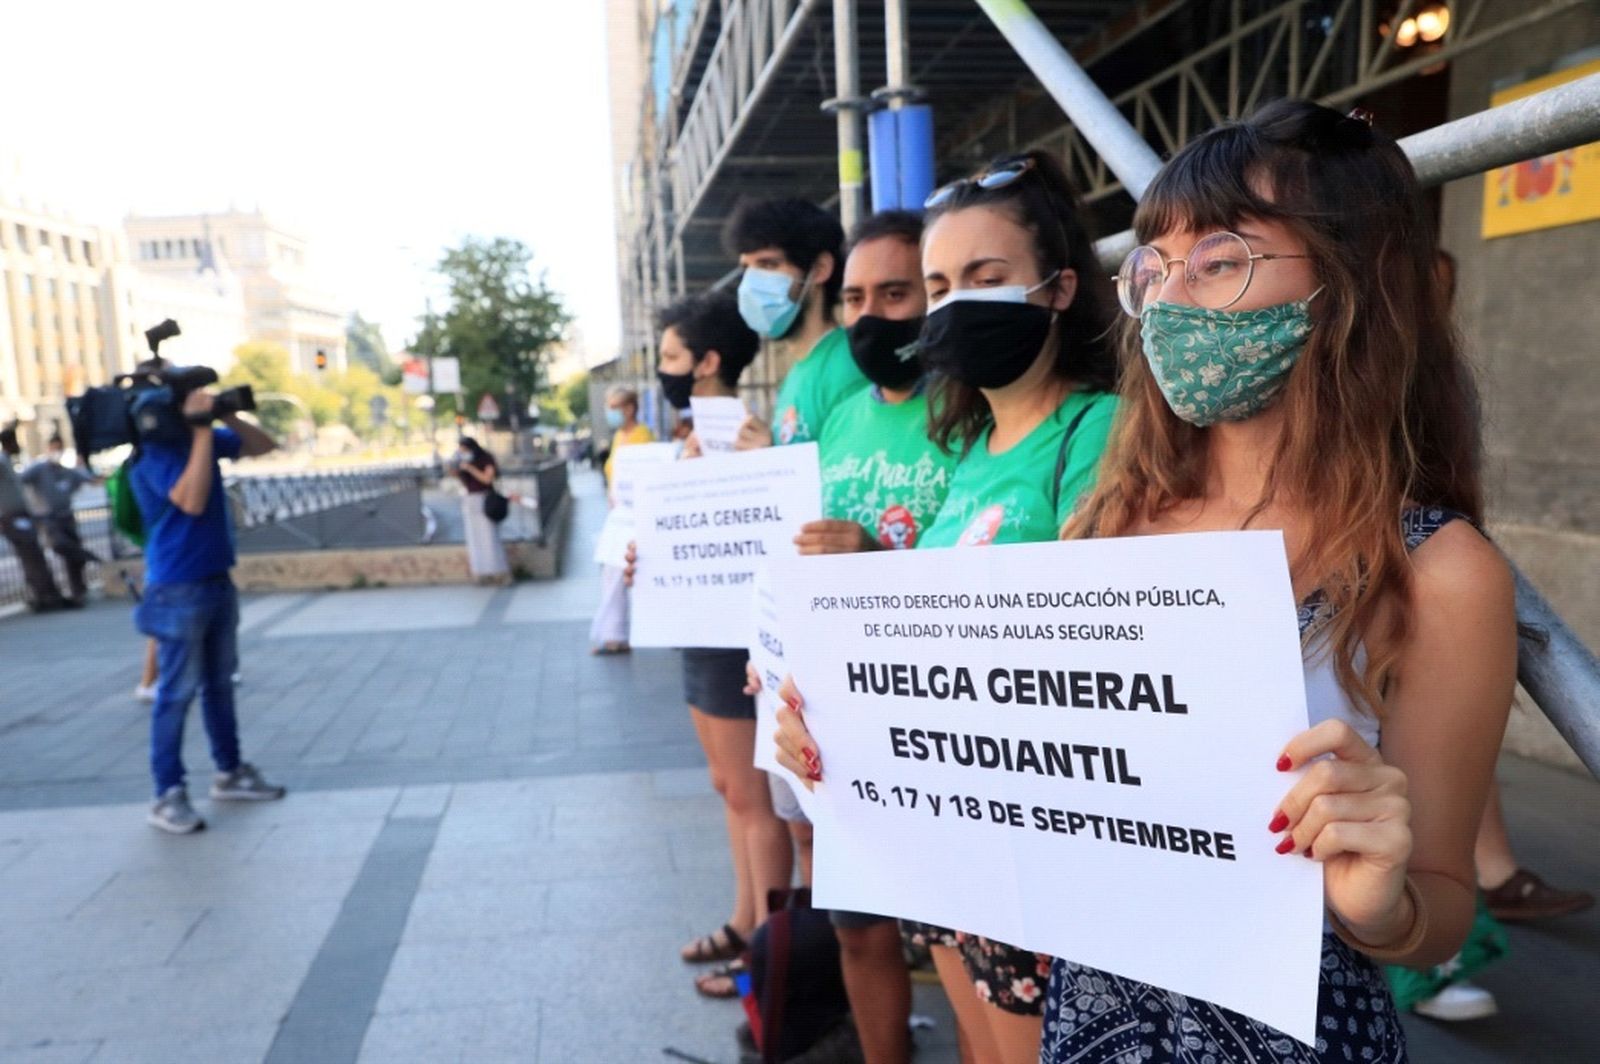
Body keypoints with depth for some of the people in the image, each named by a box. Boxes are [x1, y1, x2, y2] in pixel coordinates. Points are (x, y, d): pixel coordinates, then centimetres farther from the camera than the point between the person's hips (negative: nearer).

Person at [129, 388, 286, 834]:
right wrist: (204, 431, -26)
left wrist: (227, 417, -6)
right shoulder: (153, 453, -16)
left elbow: (263, 445, 13)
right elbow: (192, 501, -29)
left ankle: (229, 773, 27)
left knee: (220, 683, 16)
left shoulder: (200, 438, 6)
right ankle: (168, 795, 5)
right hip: (178, 590, -8)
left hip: (218, 581, 8)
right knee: (177, 693, -3)